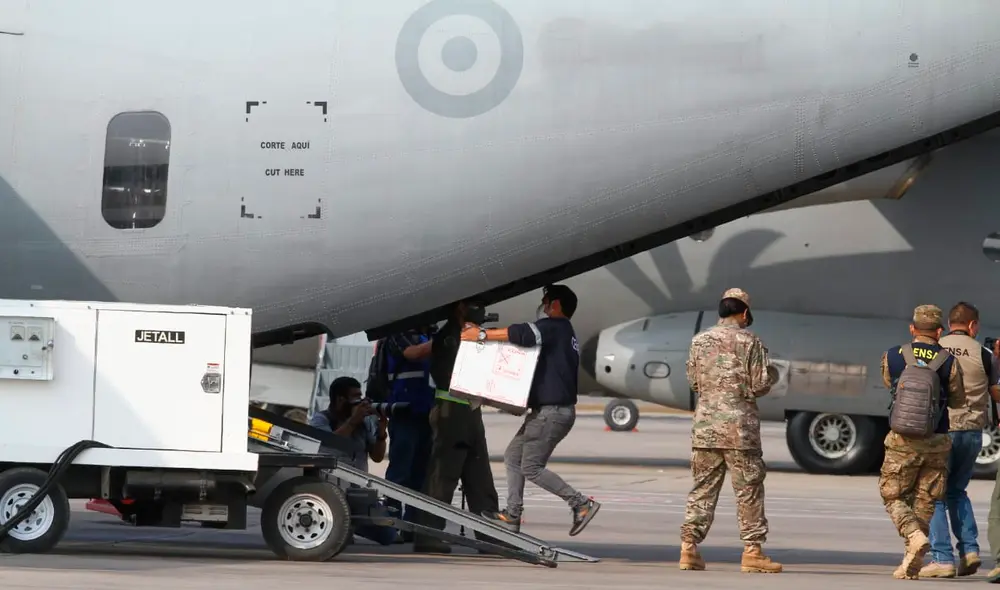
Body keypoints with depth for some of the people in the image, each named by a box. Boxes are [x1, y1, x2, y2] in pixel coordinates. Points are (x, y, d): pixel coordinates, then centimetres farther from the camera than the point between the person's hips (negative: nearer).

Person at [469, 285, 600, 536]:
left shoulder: (555, 327, -12)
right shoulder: (564, 333, 20)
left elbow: (523, 334, -25)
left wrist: (482, 335, -17)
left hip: (552, 412, -10)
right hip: (546, 410, 10)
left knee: (531, 467, -9)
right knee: (513, 457, 13)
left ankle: (581, 503, -8)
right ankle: (512, 515, 12)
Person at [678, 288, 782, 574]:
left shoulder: (699, 340, 8)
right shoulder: (749, 341, -6)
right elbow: (760, 384, -7)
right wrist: (773, 375, 13)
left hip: (705, 424, 4)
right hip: (739, 426, -4)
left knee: (703, 487, 9)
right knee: (749, 490, 2)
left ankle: (689, 546, 3)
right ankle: (752, 550, 2)